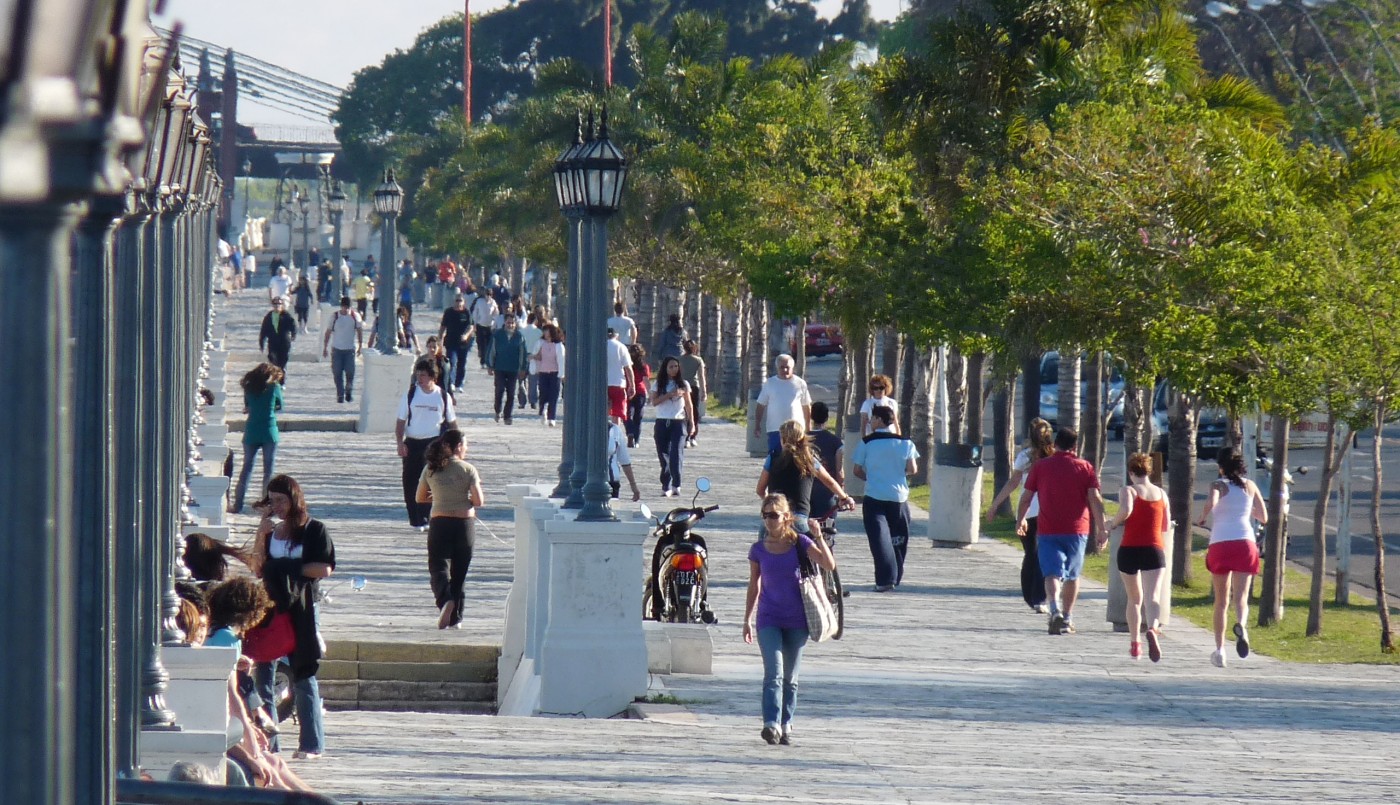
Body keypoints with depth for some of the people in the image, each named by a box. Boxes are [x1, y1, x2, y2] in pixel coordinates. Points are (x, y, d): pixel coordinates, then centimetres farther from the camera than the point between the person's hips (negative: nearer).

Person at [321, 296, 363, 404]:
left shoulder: (355, 316, 0)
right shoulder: (334, 316, -1)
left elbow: (360, 331, 7)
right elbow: (328, 332, 4)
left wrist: (360, 346, 3)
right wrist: (325, 347, 3)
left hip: (350, 349, 0)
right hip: (336, 349, 0)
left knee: (350, 372, -6)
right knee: (337, 373, -1)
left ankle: (349, 392, 13)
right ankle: (340, 395, 8)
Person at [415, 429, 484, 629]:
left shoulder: (430, 469, 0)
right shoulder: (468, 470, -6)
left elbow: (420, 498, 8)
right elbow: (478, 501, -10)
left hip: (439, 524, 0)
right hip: (464, 524, 0)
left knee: (439, 567, -1)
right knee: (459, 572, 12)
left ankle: (445, 600, -31)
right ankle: (455, 618, 16)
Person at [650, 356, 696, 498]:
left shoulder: (683, 384, 6)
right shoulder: (659, 384, 6)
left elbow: (688, 405, 11)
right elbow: (654, 402, -5)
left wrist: (691, 422, 6)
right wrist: (670, 394, -15)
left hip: (678, 423, -1)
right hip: (662, 422, 1)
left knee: (676, 454, -14)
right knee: (663, 455, 3)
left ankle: (676, 486, -17)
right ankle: (666, 487, 11)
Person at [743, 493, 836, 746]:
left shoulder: (800, 543, -2)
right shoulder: (758, 550, 2)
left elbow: (829, 564, -12)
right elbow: (754, 585, 11)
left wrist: (818, 537, -19)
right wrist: (747, 619, 12)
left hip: (797, 621, 0)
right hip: (768, 620, 0)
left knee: (790, 677, 9)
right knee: (773, 673, -15)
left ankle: (786, 725, 20)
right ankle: (771, 724, -24)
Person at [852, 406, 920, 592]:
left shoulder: (866, 443, -4)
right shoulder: (905, 442, 2)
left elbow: (857, 470, -1)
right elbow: (913, 469, -1)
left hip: (874, 497, -3)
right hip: (899, 497, 3)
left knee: (879, 538, -7)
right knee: (898, 538, 17)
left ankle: (885, 579, -20)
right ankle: (896, 577, 26)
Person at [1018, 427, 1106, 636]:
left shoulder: (1040, 467, 3)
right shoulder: (1085, 468, 2)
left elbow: (1026, 498, 7)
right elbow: (1095, 500, -5)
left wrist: (1020, 520, 23)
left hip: (1047, 531, -1)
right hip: (1077, 530, 1)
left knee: (1053, 573, -7)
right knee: (1072, 575, 17)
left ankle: (1056, 610, -31)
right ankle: (1068, 618, 23)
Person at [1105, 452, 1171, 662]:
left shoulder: (1128, 490, -3)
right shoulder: (1161, 494, 9)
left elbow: (1125, 510, -25)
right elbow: (1166, 526, 14)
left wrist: (1112, 524, -7)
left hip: (1130, 550, -1)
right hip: (1155, 549, 1)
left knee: (1134, 599, 16)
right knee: (1153, 596, -11)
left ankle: (1135, 644, 20)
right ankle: (1152, 629, -40)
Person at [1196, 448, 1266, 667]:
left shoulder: (1218, 485, 2)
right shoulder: (1250, 486, 12)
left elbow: (1211, 502, -21)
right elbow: (1263, 518, 16)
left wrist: (1202, 518, -1)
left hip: (1220, 544, -1)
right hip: (1245, 542, 1)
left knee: (1221, 601, 11)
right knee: (1241, 596, -6)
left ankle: (1220, 649, 7)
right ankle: (1241, 625, -39)